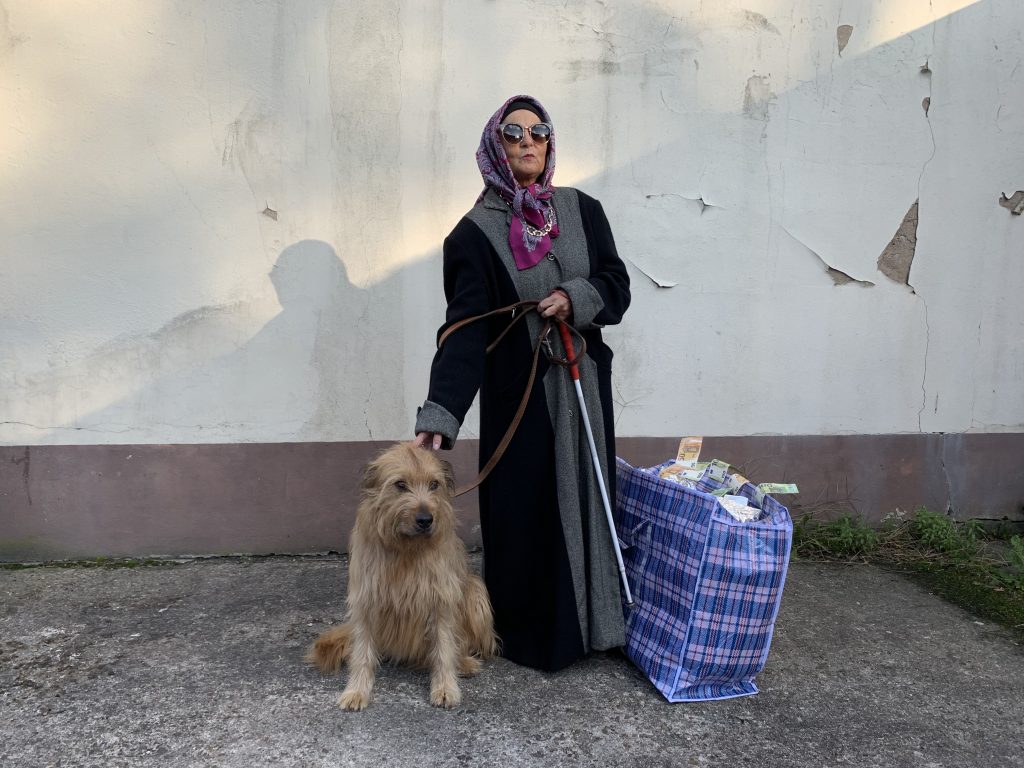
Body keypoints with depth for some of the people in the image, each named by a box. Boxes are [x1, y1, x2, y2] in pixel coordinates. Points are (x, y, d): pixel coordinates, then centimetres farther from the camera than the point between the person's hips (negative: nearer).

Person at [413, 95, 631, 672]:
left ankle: (589, 622, 28)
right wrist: (440, 413, -25)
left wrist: (577, 299, -16)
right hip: (518, 393, -3)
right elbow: (465, 327, -15)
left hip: (584, 386, 4)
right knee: (523, 510, 3)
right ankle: (527, 634, 22)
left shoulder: (583, 211, 5)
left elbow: (618, 286, 6)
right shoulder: (477, 232, -6)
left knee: (586, 501, 10)